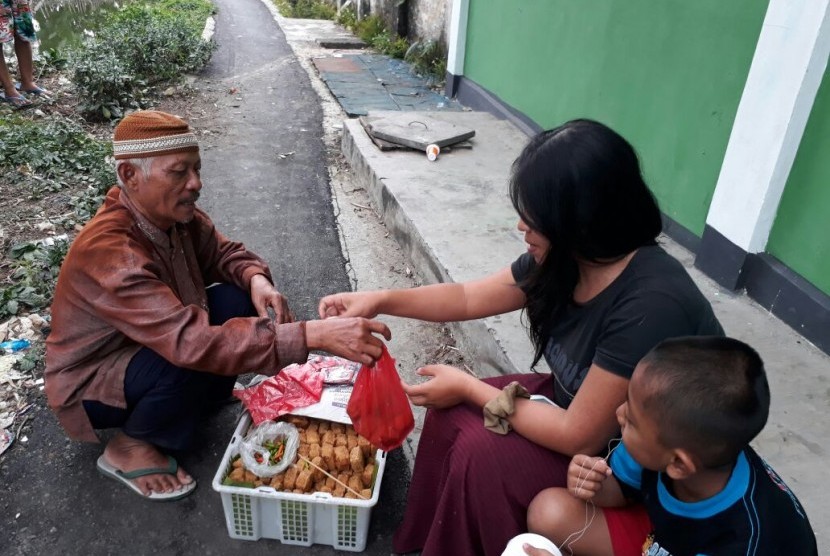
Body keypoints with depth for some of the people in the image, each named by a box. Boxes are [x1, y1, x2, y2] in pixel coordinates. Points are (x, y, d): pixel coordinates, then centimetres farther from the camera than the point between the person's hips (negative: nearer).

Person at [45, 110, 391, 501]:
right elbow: (192, 342, -48)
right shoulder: (110, 252, -37)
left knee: (240, 298, -11)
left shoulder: (176, 214, -13)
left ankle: (197, 401, 8)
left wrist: (257, 279, -22)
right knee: (194, 359, -35)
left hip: (152, 346, 7)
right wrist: (313, 335, -54)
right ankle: (128, 446, -5)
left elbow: (223, 253, 3)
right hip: (91, 384, -7)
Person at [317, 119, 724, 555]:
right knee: (452, 414, -4)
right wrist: (379, 300, -6)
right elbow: (470, 297, 2)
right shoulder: (565, 258, -12)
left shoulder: (651, 307, -36)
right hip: (579, 401, 7)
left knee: (483, 454, -20)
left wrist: (469, 387, -20)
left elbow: (580, 436, -29)